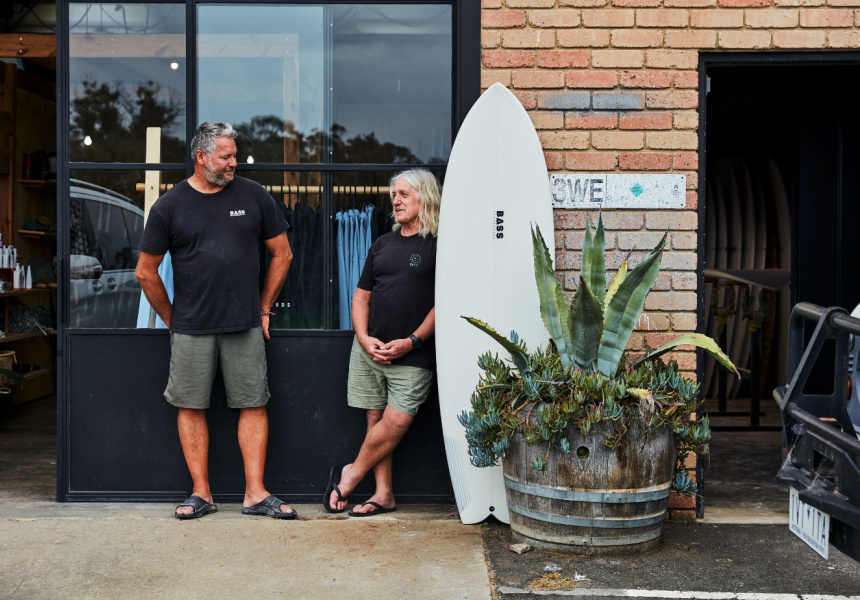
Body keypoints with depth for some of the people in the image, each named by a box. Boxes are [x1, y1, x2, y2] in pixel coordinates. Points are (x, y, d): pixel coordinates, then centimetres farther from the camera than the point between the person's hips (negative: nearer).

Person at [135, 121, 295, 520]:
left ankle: (255, 493, 10)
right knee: (191, 408, 3)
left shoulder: (253, 196, 5)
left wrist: (264, 309, 10)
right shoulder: (169, 206, 2)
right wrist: (172, 321, 7)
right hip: (191, 330, 0)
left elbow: (282, 254, 11)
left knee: (253, 405, 2)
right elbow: (146, 273, 7)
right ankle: (201, 493, 15)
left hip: (246, 327, 1)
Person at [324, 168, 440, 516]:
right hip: (370, 349, 5)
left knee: (397, 420, -11)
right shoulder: (383, 244, 15)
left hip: (413, 355, -5)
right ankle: (384, 495, 15)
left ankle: (351, 474, 11)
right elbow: (361, 296, 16)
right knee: (376, 419, 5)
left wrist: (411, 341, -13)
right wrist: (365, 338, -1)